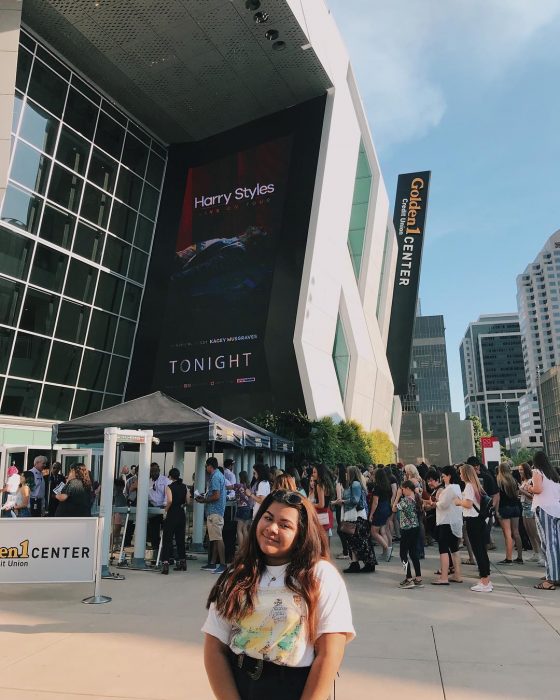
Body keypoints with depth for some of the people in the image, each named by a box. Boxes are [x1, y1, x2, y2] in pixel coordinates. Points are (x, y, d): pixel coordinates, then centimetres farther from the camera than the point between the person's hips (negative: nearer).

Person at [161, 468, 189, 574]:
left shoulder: (169, 486, -10)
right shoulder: (184, 487, 5)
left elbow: (169, 500, -23)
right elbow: (187, 501, 5)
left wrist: (166, 511, -9)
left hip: (171, 514, -5)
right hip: (181, 515, 5)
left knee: (167, 539, -1)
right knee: (180, 538, 16)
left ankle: (165, 563, -12)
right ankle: (182, 562, 24)